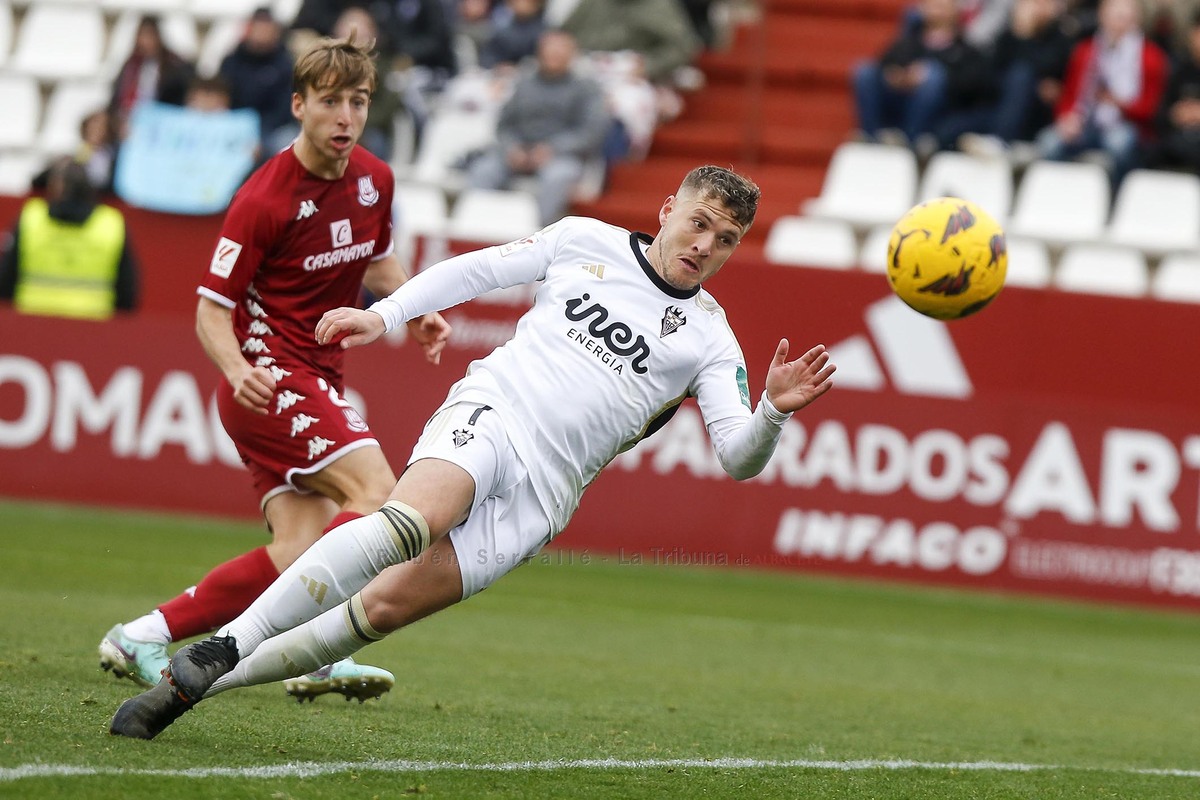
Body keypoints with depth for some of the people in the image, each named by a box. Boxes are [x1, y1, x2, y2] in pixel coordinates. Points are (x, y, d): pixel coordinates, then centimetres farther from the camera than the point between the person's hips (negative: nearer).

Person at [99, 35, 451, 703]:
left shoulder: (375, 180, 6)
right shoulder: (265, 199, -15)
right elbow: (212, 310, -12)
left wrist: (416, 312, 7)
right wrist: (239, 371, -31)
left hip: (317, 384, 8)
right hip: (273, 381, -8)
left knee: (302, 554, -6)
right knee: (380, 498, -23)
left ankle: (145, 635, -3)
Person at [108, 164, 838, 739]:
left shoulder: (709, 338, 8)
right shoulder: (586, 241, 10)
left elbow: (739, 457, -1)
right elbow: (478, 270, 20)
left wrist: (775, 412, -21)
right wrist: (384, 315, 9)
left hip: (541, 493, 1)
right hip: (489, 414, -1)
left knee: (387, 606, -13)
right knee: (416, 517, -35)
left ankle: (195, 685, -8)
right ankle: (224, 647, -36)